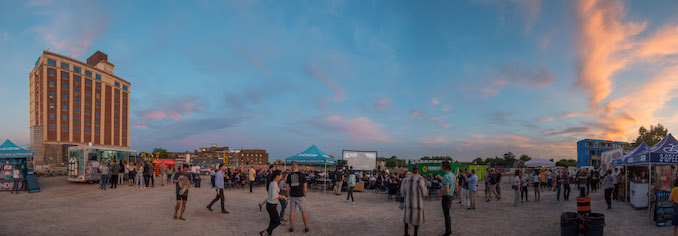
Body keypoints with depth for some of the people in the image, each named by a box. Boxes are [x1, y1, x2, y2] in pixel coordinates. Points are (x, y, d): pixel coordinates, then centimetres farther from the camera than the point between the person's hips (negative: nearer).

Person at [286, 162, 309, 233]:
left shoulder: (289, 176, -1)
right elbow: (305, 186, -6)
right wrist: (305, 194, 9)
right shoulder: (302, 175, -8)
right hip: (300, 196, -2)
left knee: (292, 212, 11)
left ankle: (291, 228, 15)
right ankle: (306, 227, 12)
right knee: (303, 211, 8)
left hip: (292, 196, 2)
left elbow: (288, 187, 2)